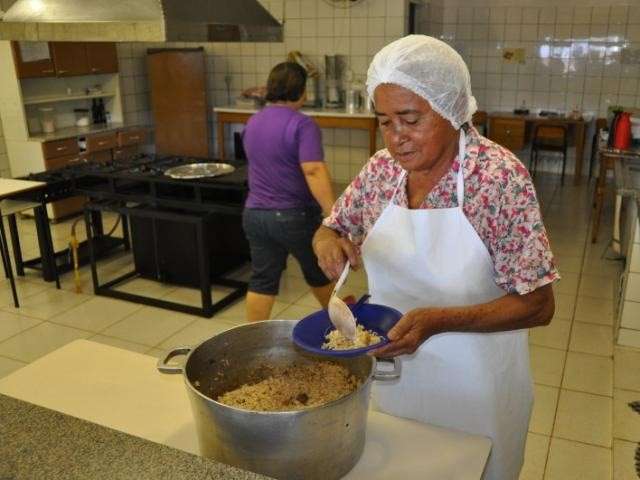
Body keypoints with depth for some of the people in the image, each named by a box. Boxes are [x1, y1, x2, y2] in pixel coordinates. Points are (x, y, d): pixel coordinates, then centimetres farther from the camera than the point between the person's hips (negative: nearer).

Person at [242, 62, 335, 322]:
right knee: (319, 272, 17)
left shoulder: (252, 123, 8)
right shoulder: (302, 125, -16)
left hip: (255, 215, 5)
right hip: (295, 215, -5)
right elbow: (314, 171, -27)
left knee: (262, 280, 10)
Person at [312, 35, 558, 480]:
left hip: (471, 384, -4)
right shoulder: (382, 168, -7)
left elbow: (537, 305, -20)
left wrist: (438, 320, -33)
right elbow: (330, 228, 7)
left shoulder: (499, 176, -21)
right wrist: (328, 242, -17)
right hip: (391, 372, 4)